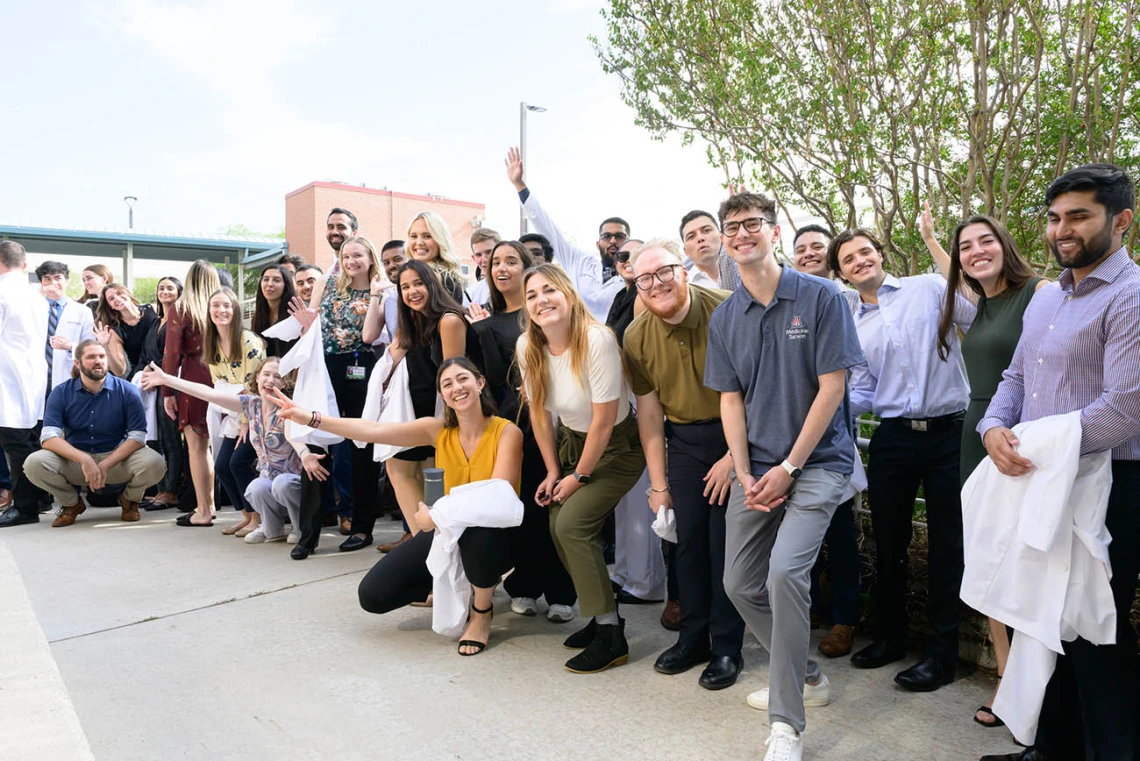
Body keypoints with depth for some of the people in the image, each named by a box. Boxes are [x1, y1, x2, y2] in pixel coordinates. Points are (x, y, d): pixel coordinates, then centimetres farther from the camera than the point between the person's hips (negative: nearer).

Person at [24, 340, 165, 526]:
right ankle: (71, 503, 6)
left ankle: (129, 499, 7)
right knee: (34, 464, -27)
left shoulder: (127, 391, -7)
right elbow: (49, 437, -13)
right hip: (74, 460, 1)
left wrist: (105, 465, -24)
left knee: (154, 464, -30)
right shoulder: (61, 393, -3)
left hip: (117, 457, -1)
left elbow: (137, 436, -12)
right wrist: (84, 459, -29)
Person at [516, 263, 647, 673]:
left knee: (572, 523, -17)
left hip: (617, 446, -6)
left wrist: (580, 477, -14)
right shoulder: (527, 347, -9)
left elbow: (603, 421, -22)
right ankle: (603, 614, 17)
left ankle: (610, 635, -4)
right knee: (558, 527, -4)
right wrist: (553, 471, 4)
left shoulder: (597, 339, -27)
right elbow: (538, 411, 3)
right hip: (571, 440, 6)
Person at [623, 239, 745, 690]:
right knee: (688, 538, 8)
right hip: (683, 440, 4)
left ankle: (727, 648, 14)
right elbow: (649, 412, 2)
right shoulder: (636, 337, -4)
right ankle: (694, 637, 25)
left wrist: (734, 456, -15)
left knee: (726, 541, -2)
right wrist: (658, 484, 3)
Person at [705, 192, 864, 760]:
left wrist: (789, 468, -12)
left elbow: (831, 388, -9)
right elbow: (730, 399, 8)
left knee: (784, 573, -22)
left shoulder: (820, 298, -6)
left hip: (817, 461, -5)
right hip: (756, 468, 6)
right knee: (740, 585, 8)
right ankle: (804, 676, 33)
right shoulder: (724, 318, 7)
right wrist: (745, 475, -4)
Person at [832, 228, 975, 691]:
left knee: (947, 544, 5)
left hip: (948, 432, -3)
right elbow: (861, 396, 6)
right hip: (892, 439, 3)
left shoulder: (930, 288, 1)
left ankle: (942, 651, 18)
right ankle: (889, 636, 30)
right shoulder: (851, 327, 9)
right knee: (888, 542, 11)